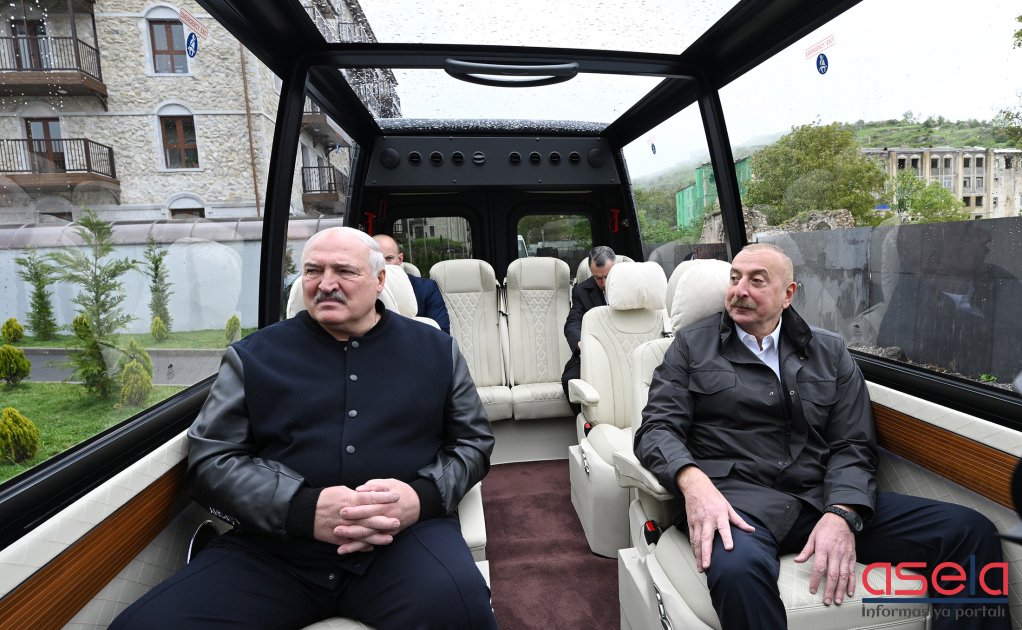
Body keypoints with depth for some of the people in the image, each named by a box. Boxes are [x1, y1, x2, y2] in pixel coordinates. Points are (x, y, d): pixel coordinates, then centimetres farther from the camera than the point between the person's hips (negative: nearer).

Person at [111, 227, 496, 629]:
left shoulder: (435, 350, 10)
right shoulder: (253, 355, 11)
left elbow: (474, 441, 11)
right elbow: (209, 459, 5)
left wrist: (422, 496, -11)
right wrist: (303, 509, -13)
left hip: (407, 533, -1)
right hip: (272, 547, 2)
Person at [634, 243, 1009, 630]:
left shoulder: (830, 352, 15)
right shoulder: (692, 345, 8)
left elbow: (852, 446, 8)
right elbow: (658, 427, 0)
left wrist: (842, 513, -12)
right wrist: (693, 482, -21)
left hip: (822, 498, 4)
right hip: (738, 499, -4)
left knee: (970, 531, -12)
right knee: (736, 566, -37)